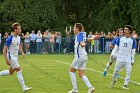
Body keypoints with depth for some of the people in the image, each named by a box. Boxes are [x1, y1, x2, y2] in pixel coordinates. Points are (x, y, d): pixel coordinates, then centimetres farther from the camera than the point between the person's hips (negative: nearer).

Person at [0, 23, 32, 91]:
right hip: (11, 57, -9)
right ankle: (24, 88, -7)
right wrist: (6, 60, -24)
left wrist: (22, 53, 4)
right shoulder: (10, 39, -21)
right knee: (19, 71, -10)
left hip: (15, 57, 9)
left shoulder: (18, 38, 4)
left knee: (10, 72, 17)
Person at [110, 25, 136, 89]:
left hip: (128, 60, -1)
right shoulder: (120, 39, 3)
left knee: (128, 72, -9)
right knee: (116, 71, 6)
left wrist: (132, 60, 3)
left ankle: (125, 85, 2)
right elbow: (116, 48, 8)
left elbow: (133, 51, 5)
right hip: (120, 59, 1)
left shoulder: (132, 41, 2)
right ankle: (114, 81, 33)